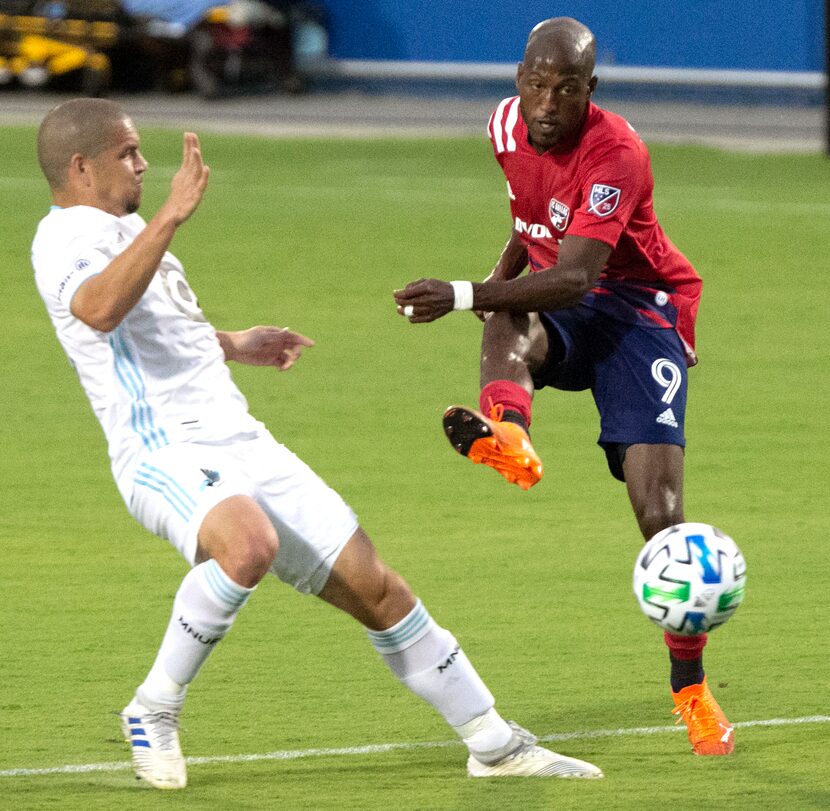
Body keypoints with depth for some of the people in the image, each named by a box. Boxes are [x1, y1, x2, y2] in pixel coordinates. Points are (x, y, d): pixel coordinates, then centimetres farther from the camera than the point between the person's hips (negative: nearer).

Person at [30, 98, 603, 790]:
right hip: (168, 455, -9)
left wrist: (233, 344, 46)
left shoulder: (117, 231, 20)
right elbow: (98, 308, -36)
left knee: (374, 586, 6)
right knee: (249, 545, -40)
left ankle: (495, 745, 16)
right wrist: (170, 216, -38)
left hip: (241, 446, 9)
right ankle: (154, 712, -20)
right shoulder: (66, 238, -11)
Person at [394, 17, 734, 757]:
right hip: (560, 316, 5)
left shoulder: (616, 154, -25)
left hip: (638, 312, -5)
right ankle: (507, 434, -67)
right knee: (509, 322, -35)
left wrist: (466, 297, -47)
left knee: (660, 514, -15)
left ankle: (691, 688, -1)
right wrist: (499, 282, 13)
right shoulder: (509, 125, -3)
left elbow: (574, 278, -36)